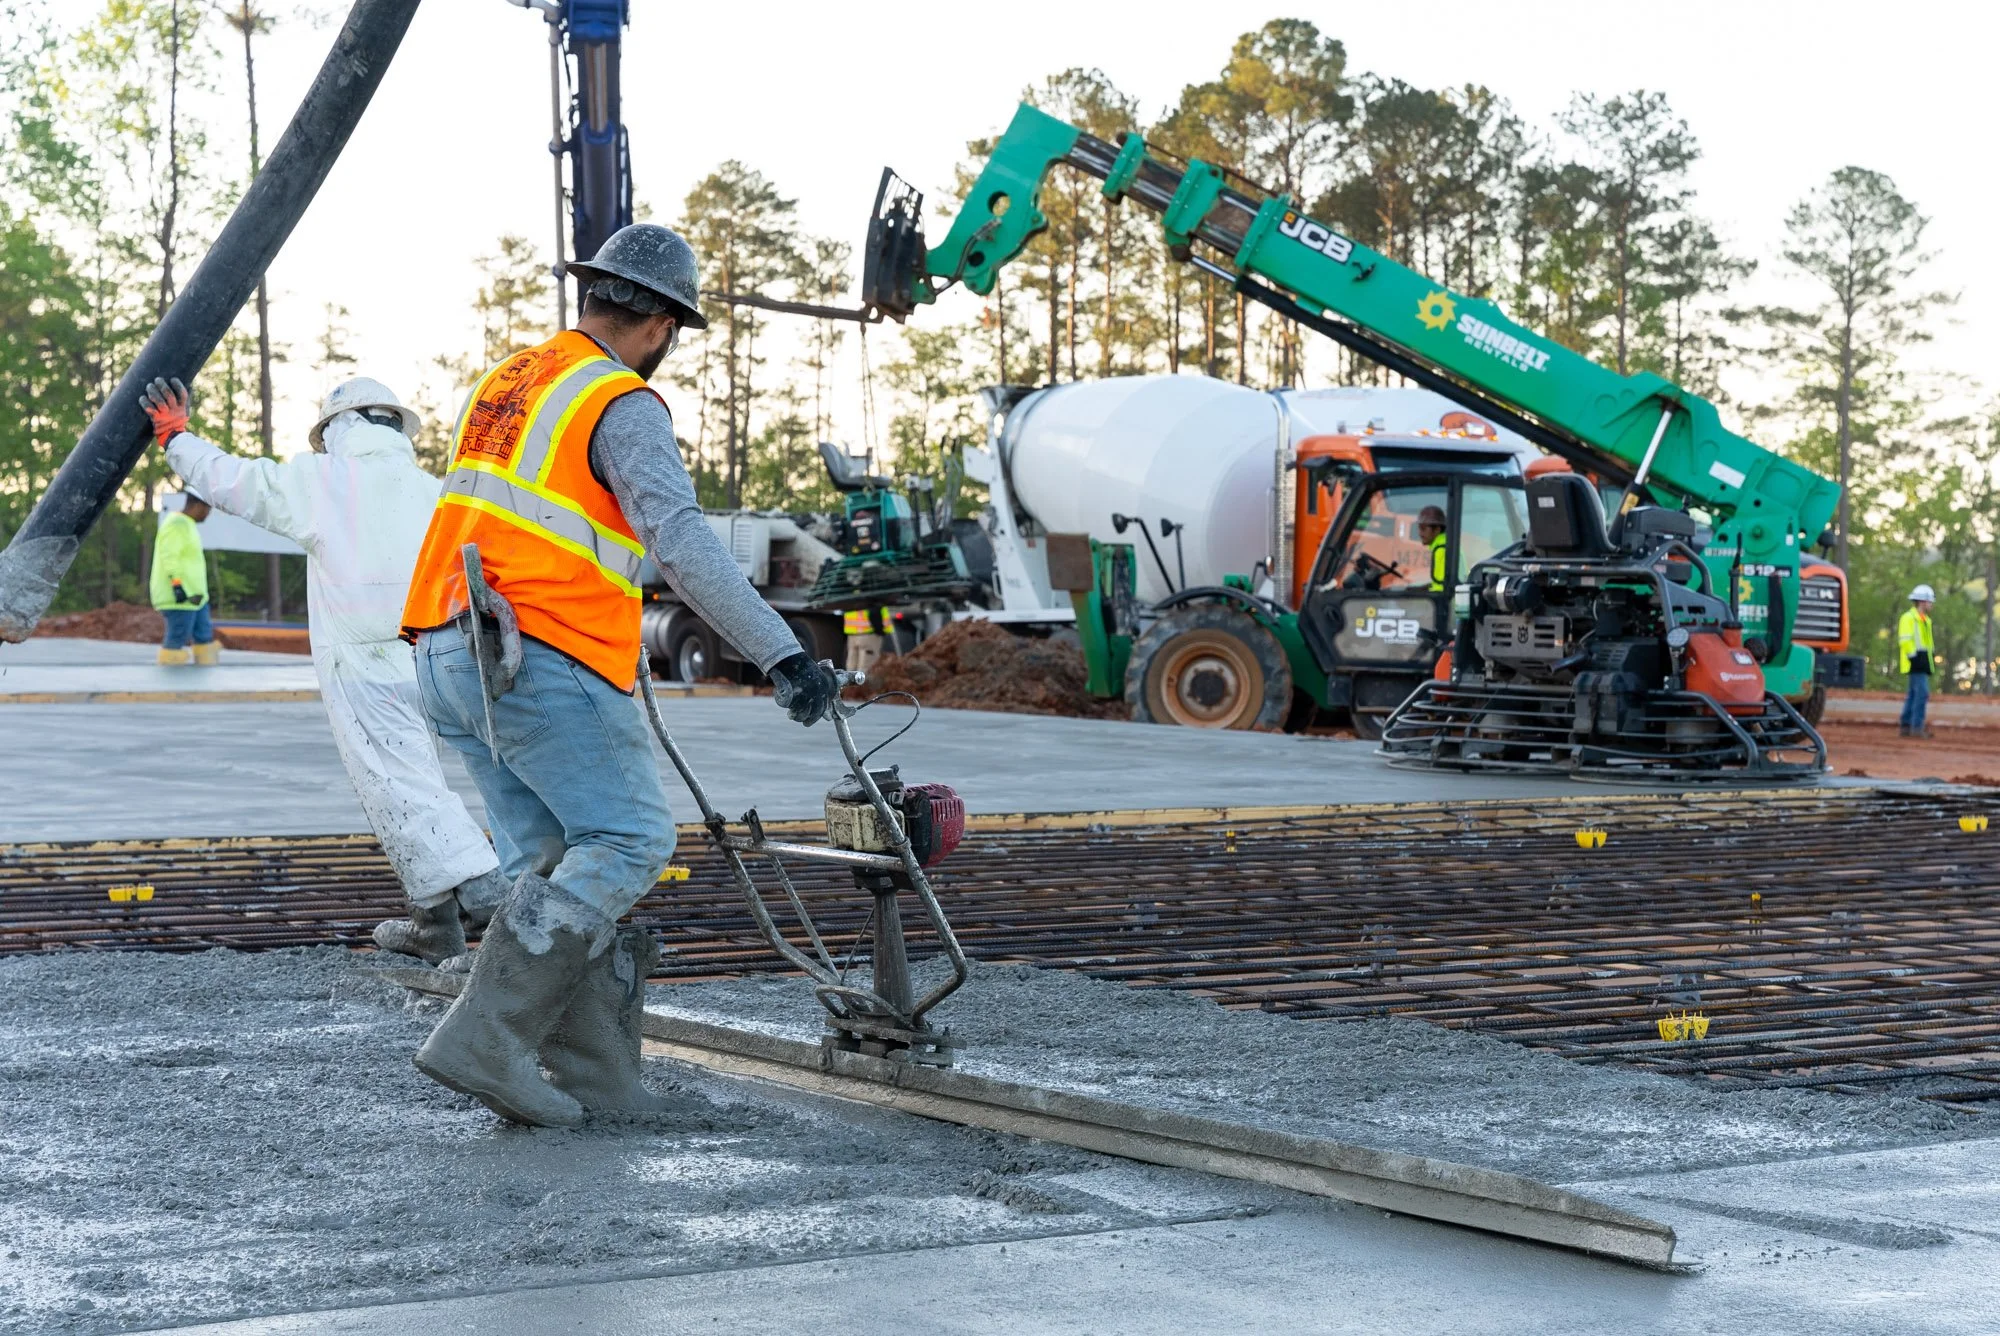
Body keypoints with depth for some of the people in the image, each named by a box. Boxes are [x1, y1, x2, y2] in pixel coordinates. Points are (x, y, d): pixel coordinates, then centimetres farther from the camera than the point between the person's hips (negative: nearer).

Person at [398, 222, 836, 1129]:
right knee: (627, 840, -6)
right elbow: (681, 541, -22)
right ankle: (485, 1038, -13)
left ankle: (594, 1073, 9)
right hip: (544, 658, -9)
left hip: (448, 653, 9)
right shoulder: (622, 405, -9)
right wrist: (780, 653, -27)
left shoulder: (509, 379, 19)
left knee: (552, 858, 11)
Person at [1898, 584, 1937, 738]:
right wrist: (1913, 656, -21)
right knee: (1922, 693, -16)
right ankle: (1917, 727, -17)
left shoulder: (1924, 620, 21)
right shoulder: (1909, 618, -10)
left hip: (1923, 662, 10)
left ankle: (1906, 726, 15)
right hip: (1916, 662, -10)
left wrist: (1932, 656, 21)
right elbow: (1905, 640, -17)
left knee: (1913, 694, 11)